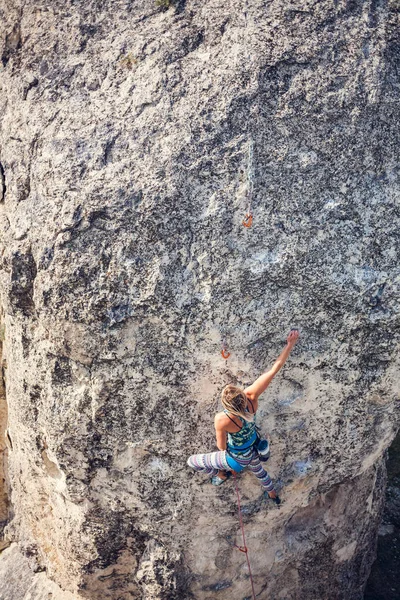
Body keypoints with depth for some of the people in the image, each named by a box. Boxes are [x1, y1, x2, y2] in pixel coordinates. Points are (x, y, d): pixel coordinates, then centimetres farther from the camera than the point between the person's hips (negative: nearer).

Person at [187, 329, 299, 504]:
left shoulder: (222, 420, -41)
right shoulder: (251, 396, -33)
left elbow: (222, 446, -22)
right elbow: (274, 369, -31)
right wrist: (290, 343, -25)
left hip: (237, 459, -5)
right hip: (253, 451, 5)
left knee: (192, 461, 17)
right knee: (257, 469, 40)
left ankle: (221, 475, 43)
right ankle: (273, 495, 66)